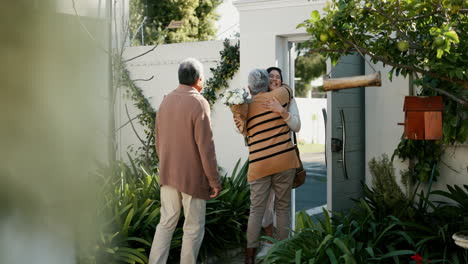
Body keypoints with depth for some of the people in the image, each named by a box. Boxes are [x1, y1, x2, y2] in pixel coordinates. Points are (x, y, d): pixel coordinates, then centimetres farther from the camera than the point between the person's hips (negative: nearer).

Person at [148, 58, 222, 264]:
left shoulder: (166, 100, 5)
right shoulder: (198, 103, -16)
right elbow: (205, 147, -17)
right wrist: (214, 180, -11)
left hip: (167, 173, 6)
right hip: (192, 175, -6)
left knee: (166, 222, 13)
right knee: (194, 227, 6)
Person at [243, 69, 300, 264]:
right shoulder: (279, 95, 3)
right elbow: (287, 89, 25)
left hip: (259, 164, 1)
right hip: (284, 160, -1)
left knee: (256, 210, 6)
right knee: (283, 207, 9)